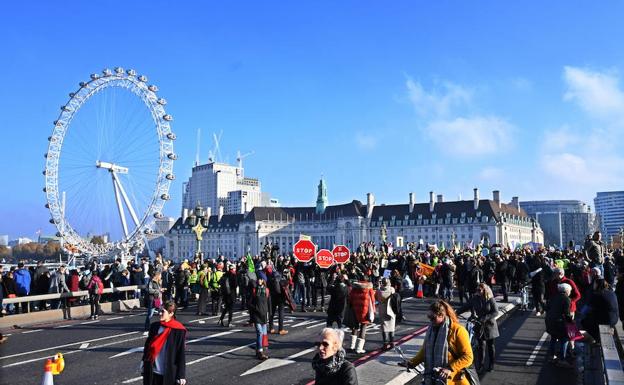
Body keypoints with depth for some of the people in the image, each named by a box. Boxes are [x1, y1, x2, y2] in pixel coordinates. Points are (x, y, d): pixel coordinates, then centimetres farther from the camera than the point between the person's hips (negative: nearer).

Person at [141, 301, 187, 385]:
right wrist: (144, 364, 13)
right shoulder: (154, 326, 3)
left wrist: (181, 375, -10)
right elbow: (147, 346, 13)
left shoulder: (178, 331, -12)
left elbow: (181, 354, -10)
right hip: (152, 373, 5)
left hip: (169, 374, -5)